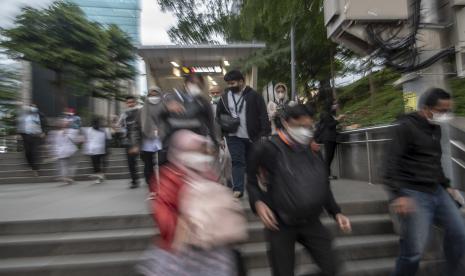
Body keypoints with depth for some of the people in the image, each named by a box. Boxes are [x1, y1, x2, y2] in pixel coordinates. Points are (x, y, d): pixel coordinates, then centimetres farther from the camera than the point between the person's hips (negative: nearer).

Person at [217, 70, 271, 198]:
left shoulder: (254, 95, -6)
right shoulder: (225, 97, 6)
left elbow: (263, 115, -7)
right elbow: (219, 115, 16)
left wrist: (265, 133, -13)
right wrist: (225, 123, -3)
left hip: (252, 136, -1)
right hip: (234, 136, 2)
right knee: (237, 162, -3)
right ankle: (238, 189, 0)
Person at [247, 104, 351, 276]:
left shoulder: (313, 152, 1)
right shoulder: (268, 149, -17)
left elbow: (323, 186, 13)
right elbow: (250, 179, -6)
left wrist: (336, 212, 7)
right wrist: (257, 203, -21)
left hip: (310, 222, 5)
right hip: (280, 224, -4)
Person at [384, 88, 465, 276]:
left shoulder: (436, 128, 13)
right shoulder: (406, 127, -13)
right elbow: (392, 162, -19)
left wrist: (446, 185, 21)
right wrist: (398, 194, -25)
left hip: (437, 192, 9)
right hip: (413, 194, -8)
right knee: (414, 250, -5)